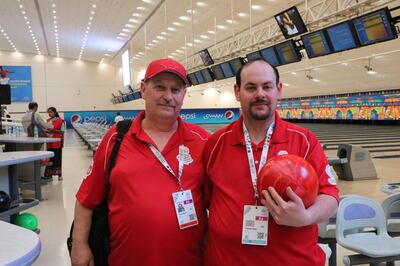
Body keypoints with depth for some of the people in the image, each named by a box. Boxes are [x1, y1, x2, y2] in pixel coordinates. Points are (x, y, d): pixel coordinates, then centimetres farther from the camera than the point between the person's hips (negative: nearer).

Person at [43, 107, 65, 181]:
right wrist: (46, 131, -4)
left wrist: (53, 130, -21)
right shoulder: (48, 120, 12)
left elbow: (62, 132, -9)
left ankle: (59, 174, 9)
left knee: (57, 158, 0)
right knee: (50, 158, 8)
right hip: (49, 143, 5)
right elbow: (47, 129, 18)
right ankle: (49, 174, 16)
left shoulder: (60, 121, -7)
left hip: (57, 143, -5)